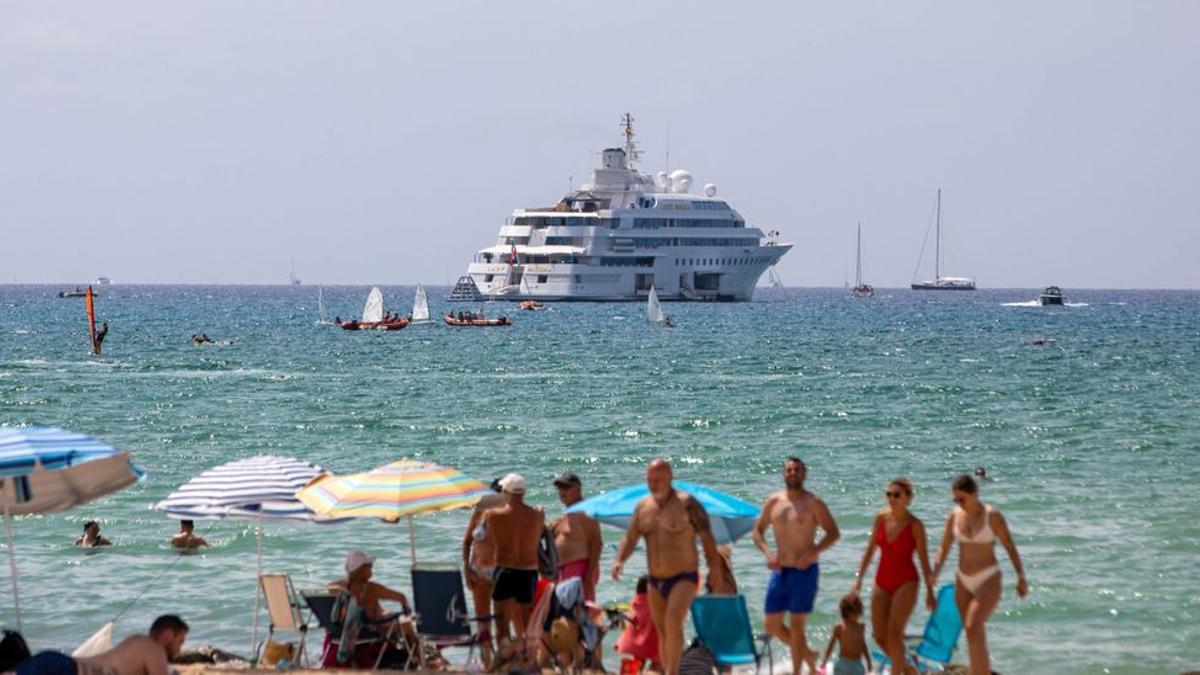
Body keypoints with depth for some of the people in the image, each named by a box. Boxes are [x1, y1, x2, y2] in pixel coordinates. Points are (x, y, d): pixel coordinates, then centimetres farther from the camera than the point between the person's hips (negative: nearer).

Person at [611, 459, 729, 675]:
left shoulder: (686, 503, -9)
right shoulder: (642, 507, 8)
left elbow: (706, 537, -8)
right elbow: (630, 538, 6)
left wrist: (715, 571, -12)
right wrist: (619, 560, -14)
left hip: (684, 578, -6)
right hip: (656, 581, 6)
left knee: (673, 622, -25)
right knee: (662, 631, 11)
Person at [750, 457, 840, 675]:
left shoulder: (813, 503, -5)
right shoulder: (773, 502, 7)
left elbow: (833, 533, -4)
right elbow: (758, 531, 14)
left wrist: (813, 552, -19)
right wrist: (768, 552, -5)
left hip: (804, 571, -5)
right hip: (780, 571, 5)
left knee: (797, 624, -7)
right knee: (772, 624, 6)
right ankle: (807, 654, 27)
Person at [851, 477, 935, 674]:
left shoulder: (914, 525, -10)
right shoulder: (881, 518, 2)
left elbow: (923, 559, -5)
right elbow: (870, 549, 9)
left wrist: (929, 592, -4)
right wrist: (858, 580, 5)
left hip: (906, 582, -5)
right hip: (882, 581, 5)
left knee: (894, 633, -16)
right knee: (880, 637, 5)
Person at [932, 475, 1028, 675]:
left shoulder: (992, 516, -11)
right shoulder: (955, 515, 3)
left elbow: (1010, 548, -7)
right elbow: (944, 548, 7)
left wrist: (1021, 577, -12)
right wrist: (934, 573, -8)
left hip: (988, 580, -5)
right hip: (963, 582, 6)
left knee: (973, 627, -22)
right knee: (976, 634, 10)